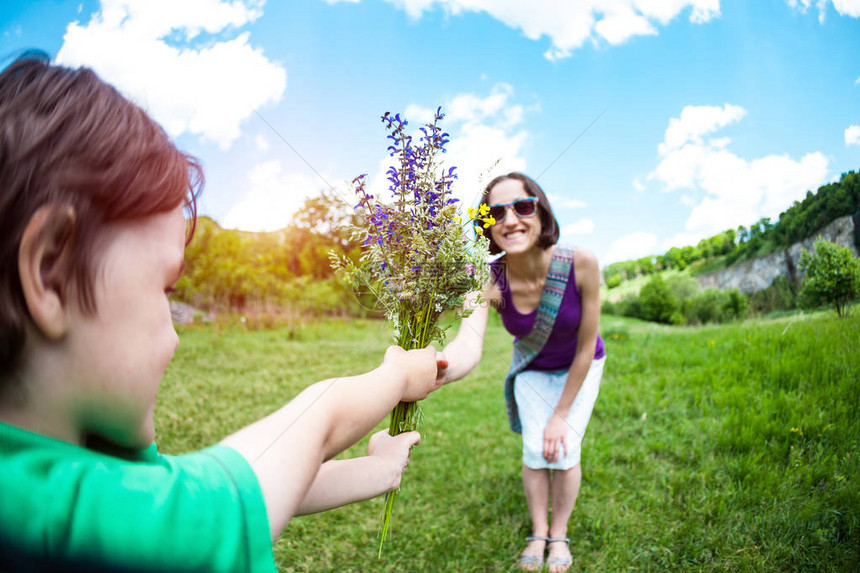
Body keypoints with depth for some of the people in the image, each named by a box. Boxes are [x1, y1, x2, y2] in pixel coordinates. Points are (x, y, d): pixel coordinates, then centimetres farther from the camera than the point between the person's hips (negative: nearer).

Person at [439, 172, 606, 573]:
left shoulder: (580, 264, -35)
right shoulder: (487, 280, -32)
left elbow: (586, 348, -24)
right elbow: (467, 348, -49)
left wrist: (561, 415, -17)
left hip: (578, 368, -1)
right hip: (531, 368, 1)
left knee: (564, 449, -5)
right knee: (534, 449, -2)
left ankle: (559, 535, 22)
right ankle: (538, 534, 24)